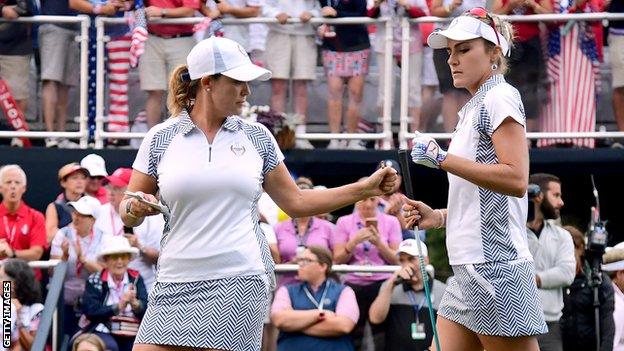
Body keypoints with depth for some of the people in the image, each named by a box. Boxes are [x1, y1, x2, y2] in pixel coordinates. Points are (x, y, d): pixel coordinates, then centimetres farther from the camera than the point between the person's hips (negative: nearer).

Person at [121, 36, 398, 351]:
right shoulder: (160, 139, 6)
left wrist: (366, 188, 11)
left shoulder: (257, 137, 10)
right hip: (175, 283, 0)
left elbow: (296, 203, 16)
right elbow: (127, 213, 11)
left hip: (240, 282, 0)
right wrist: (135, 209, -13)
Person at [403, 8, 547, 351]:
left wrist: (443, 159, -18)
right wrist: (438, 217, 13)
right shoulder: (474, 107, 21)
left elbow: (516, 180, -19)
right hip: (469, 271, 9)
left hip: (494, 269, -9)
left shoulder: (499, 97, -6)